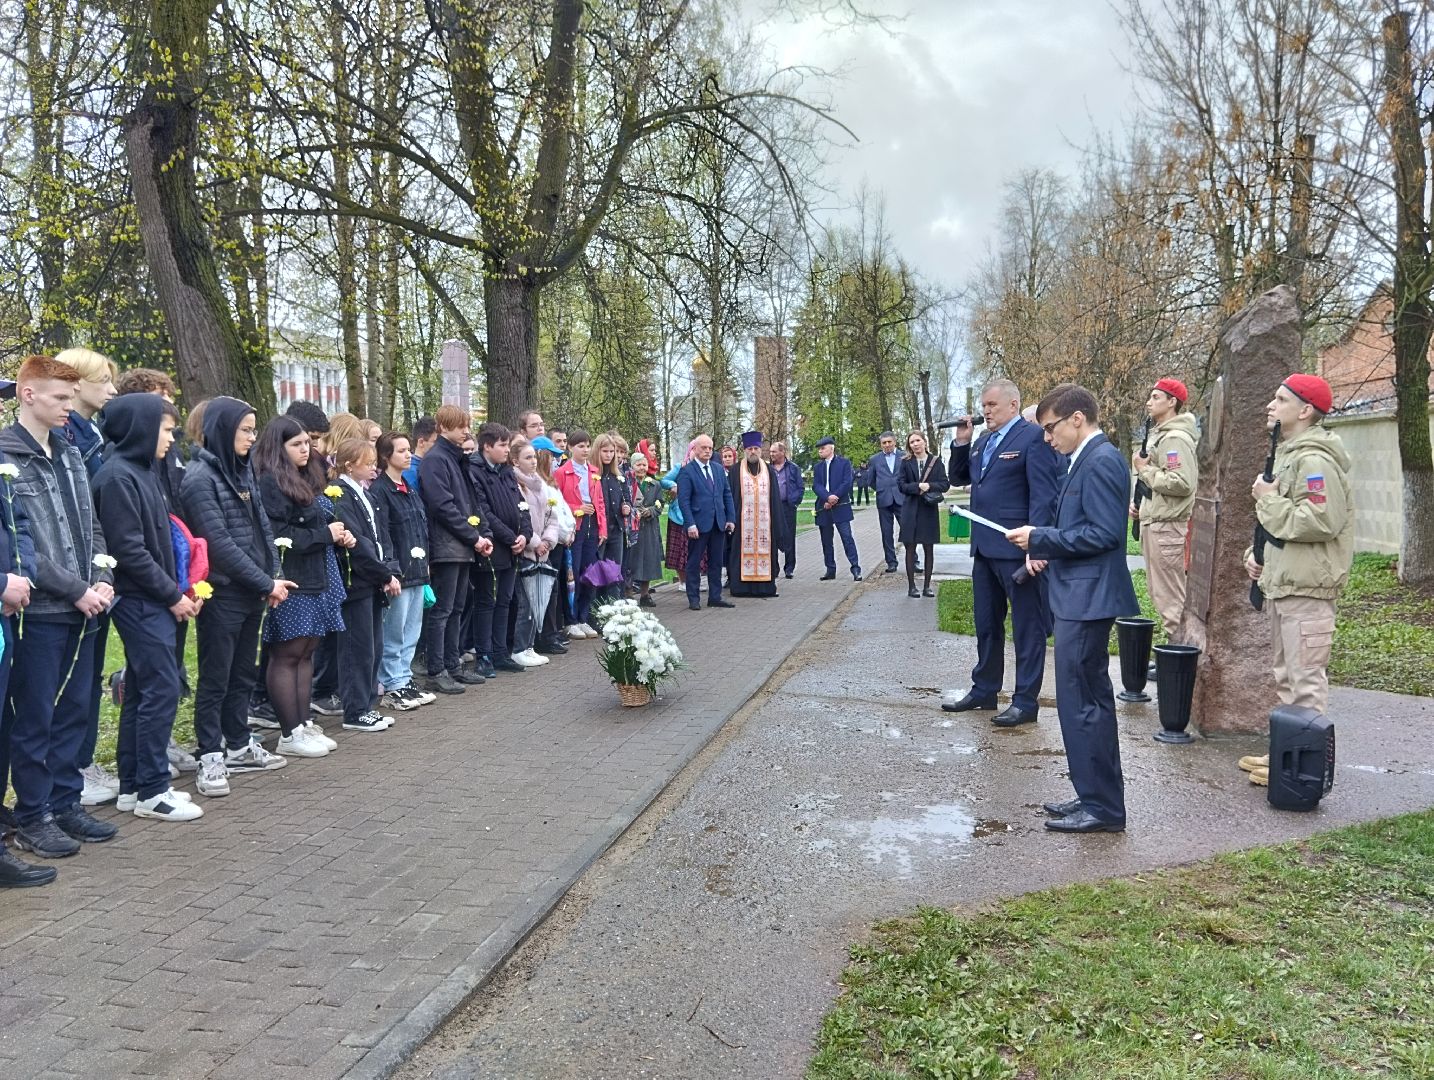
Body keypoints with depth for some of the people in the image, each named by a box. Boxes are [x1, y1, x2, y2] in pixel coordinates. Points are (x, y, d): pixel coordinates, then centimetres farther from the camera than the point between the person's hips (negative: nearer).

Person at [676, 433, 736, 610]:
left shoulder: (718, 469, 11)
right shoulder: (686, 471, -6)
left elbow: (727, 494, 13)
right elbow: (683, 500, -11)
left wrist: (731, 518, 5)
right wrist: (690, 524, -18)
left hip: (719, 523, 6)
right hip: (699, 524, -6)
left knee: (717, 562, 10)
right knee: (694, 562, 4)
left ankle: (715, 597, 19)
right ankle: (694, 599, 11)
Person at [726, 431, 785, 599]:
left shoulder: (769, 471, 11)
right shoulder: (735, 471, 4)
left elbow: (775, 498, 11)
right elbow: (730, 497, 2)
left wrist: (776, 521, 5)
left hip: (764, 520, 2)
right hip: (743, 520, -2)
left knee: (764, 551, 2)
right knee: (743, 552, -3)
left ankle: (765, 586, 7)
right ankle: (742, 587, 1)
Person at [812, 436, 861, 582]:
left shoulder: (844, 463, 2)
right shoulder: (818, 467, 14)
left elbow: (847, 483, -7)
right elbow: (816, 486, 2)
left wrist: (835, 498, -14)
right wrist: (828, 497, -16)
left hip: (840, 506, -5)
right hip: (823, 508, 5)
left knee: (847, 537, -9)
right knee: (826, 541, 7)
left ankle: (855, 568, -7)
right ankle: (830, 569, 15)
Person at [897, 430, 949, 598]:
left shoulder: (936, 460, 2)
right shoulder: (905, 462, 2)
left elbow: (945, 484, -1)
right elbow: (901, 485, -3)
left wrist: (929, 486, -16)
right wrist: (918, 486, -17)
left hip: (930, 510, 1)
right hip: (911, 510, 0)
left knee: (929, 549, 5)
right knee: (910, 548, 1)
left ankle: (927, 586, 13)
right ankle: (911, 586, 7)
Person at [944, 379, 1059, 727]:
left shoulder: (1033, 437, -10)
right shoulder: (982, 442, 15)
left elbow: (1043, 496, -16)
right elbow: (957, 478, 20)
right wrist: (961, 442, 5)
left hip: (1017, 549, -8)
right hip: (984, 548, 9)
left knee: (1027, 627, 2)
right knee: (986, 624, 17)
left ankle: (1025, 701, 9)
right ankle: (984, 690, 29)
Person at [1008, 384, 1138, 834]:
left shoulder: (1101, 460, -16)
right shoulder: (1089, 458, 14)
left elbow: (1105, 533, -21)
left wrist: (1040, 537, -16)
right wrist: (1044, 543, 7)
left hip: (1087, 599, -11)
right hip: (1081, 597, 11)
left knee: (1080, 703, -4)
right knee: (1090, 701, 17)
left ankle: (1103, 807, 6)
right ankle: (1097, 797, 28)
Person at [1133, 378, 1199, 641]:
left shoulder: (1176, 438, -15)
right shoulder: (1157, 435, 16)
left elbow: (1183, 483, -25)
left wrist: (1145, 469, -16)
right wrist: (1138, 503, 12)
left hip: (1167, 524, -10)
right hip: (1153, 521, 10)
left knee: (1169, 596, -5)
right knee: (1159, 592, 15)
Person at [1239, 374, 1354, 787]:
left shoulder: (1315, 460, -16)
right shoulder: (1289, 455, 17)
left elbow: (1320, 522, -26)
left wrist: (1268, 500, -16)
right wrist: (1258, 551, 12)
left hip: (1306, 588, -11)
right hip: (1282, 583, 11)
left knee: (1306, 680, -6)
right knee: (1286, 675, 18)